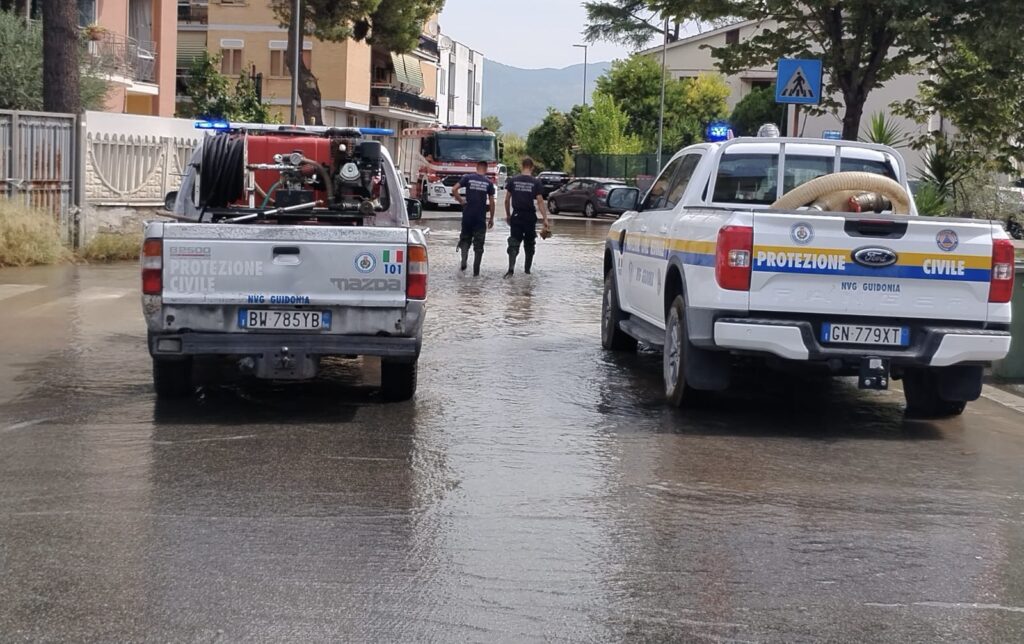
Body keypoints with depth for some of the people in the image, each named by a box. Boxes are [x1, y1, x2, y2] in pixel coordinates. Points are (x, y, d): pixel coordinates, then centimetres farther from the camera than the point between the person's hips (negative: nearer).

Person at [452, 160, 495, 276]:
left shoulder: (468, 178, 0)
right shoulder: (488, 183, 1)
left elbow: (454, 189, -10)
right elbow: (491, 201, 1)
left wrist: (461, 201, 1)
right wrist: (491, 218, 9)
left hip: (467, 215, 0)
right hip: (481, 217, 0)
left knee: (465, 239, 15)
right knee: (478, 244, 5)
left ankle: (464, 261, -7)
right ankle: (476, 270, 3)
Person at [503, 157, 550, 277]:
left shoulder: (513, 180, 1)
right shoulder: (536, 182, -4)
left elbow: (507, 200, 4)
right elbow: (540, 201, -8)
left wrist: (508, 215, 16)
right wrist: (545, 219, -8)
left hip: (516, 216, 0)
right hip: (530, 217, 0)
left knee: (514, 242, -3)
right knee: (529, 244, 15)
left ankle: (511, 268, -22)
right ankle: (527, 269, 23)